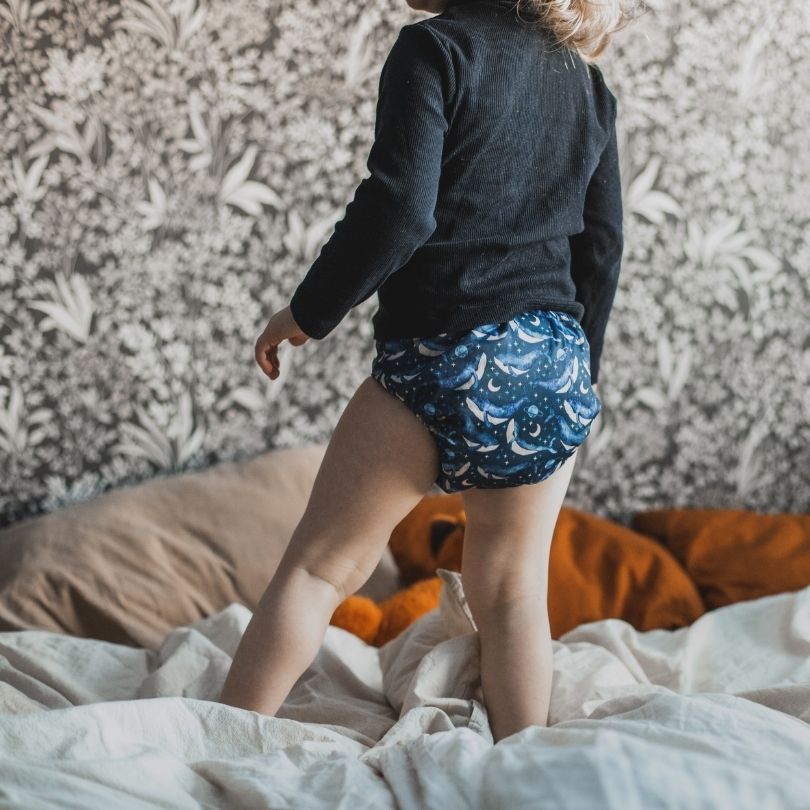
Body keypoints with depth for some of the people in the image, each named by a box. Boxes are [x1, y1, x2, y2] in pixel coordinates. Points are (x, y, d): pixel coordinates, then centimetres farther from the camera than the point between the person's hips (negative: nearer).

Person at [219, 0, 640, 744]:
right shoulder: (586, 77, 12)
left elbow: (398, 210, -16)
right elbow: (604, 244, 13)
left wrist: (306, 313, -4)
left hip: (445, 354, -5)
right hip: (557, 363, 6)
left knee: (320, 565, 4)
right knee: (513, 590, 12)